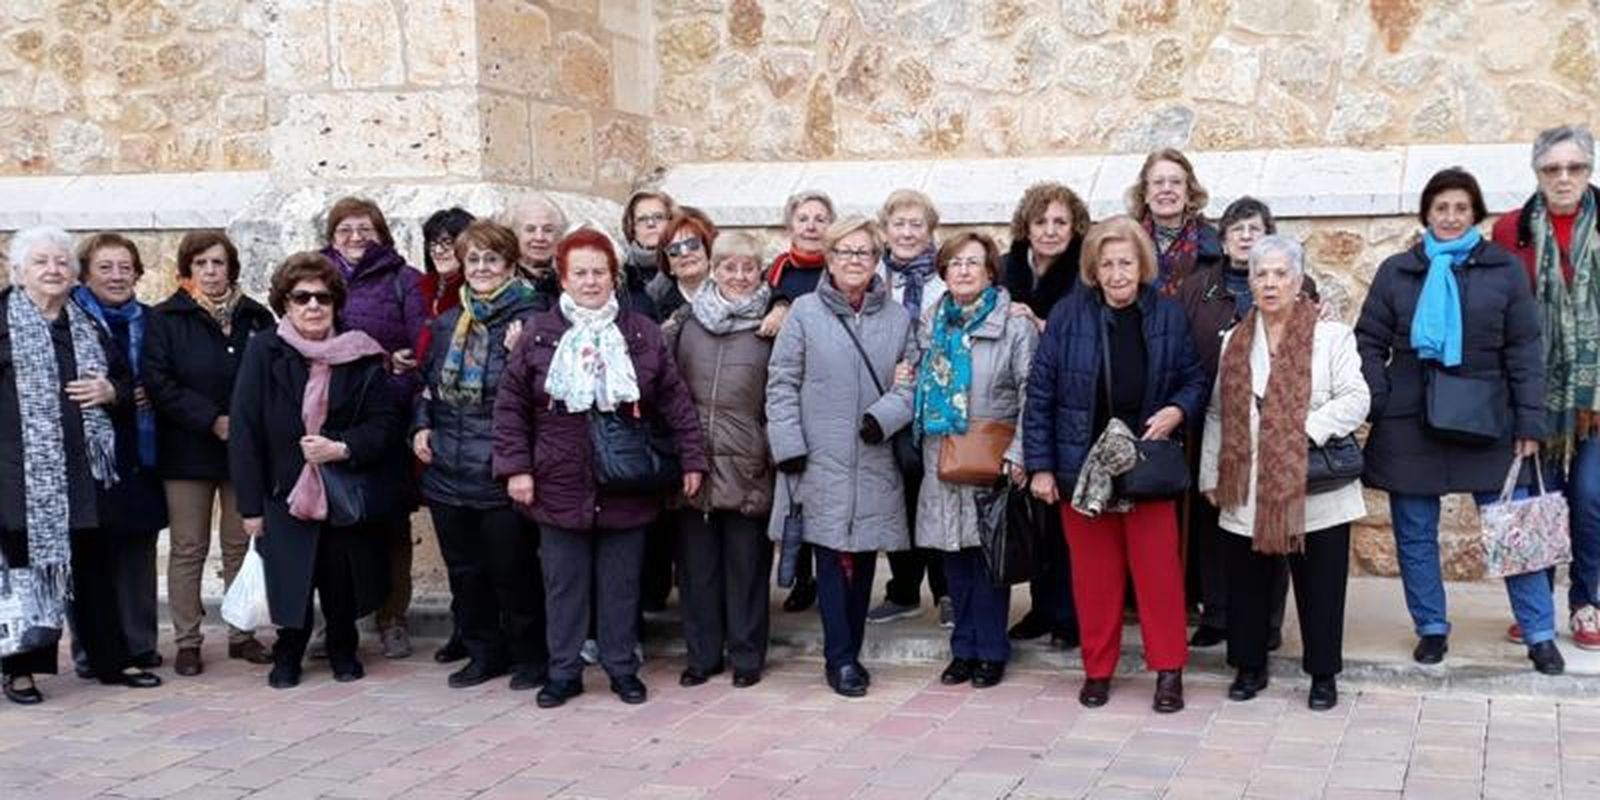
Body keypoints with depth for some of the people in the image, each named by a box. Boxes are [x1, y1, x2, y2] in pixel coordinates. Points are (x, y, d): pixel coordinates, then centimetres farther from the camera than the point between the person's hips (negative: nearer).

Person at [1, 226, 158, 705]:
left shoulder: (89, 329, 16)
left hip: (83, 468, 5)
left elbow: (126, 385, 22)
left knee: (93, 565, 11)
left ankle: (109, 660, 20)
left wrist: (110, 391, 1)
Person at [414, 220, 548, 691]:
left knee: (512, 571, 3)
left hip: (501, 473, -6)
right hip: (447, 471, 6)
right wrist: (421, 427, 7)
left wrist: (518, 355, -25)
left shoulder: (527, 321, -7)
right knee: (464, 571, 14)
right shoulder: (447, 324, 12)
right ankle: (484, 653, 28)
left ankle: (528, 656, 19)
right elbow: (427, 383, 22)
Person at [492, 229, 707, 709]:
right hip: (560, 485, 0)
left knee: (622, 582, 10)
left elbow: (675, 400, 3)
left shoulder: (643, 334, 3)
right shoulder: (538, 335, 1)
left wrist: (691, 457, -1)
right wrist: (516, 466, -4)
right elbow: (510, 405, 2)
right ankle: (564, 672, 20)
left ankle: (622, 668, 23)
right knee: (564, 583, 8)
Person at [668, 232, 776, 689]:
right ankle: (702, 653, 19)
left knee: (746, 562, 5)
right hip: (693, 462, 3)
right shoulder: (688, 324, 7)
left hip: (747, 465, -2)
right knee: (697, 561, 8)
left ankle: (746, 655, 16)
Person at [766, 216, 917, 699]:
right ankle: (841, 658, 3)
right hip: (822, 461, -3)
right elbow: (782, 384, -1)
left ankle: (848, 653, 20)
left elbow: (912, 383, 7)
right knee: (833, 558, -4)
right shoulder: (805, 313, -1)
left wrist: (883, 416, -12)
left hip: (875, 464, 3)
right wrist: (789, 448, -8)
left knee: (864, 559, 8)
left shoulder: (897, 318, 7)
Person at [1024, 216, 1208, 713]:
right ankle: (1097, 668, 20)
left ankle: (1169, 669, 14)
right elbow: (1040, 392, -4)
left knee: (1158, 568, 3)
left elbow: (1195, 379, 8)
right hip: (1082, 464, 0)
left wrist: (1178, 410, -14)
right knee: (1093, 570, 8)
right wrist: (1040, 464, -6)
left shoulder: (1167, 315, -2)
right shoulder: (1069, 315, -6)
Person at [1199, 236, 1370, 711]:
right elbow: (1216, 413, 11)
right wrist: (1211, 475, 7)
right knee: (1248, 584, 11)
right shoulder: (1233, 342, 11)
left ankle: (1323, 674, 19)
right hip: (1247, 493, 3)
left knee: (1319, 587, 5)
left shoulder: (1331, 337, -2)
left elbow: (1355, 400, -9)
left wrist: (1307, 430, -20)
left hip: (1315, 493, -3)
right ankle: (1250, 666, 27)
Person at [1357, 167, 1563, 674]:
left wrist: (1530, 422, -3)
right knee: (1415, 534, 7)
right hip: (1410, 424, 1)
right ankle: (1431, 628, 22)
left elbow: (1524, 351, 2)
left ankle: (1540, 635, 14)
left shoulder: (1503, 270, 2)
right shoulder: (1397, 271, 4)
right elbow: (1370, 343, 5)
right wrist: (1378, 408, -6)